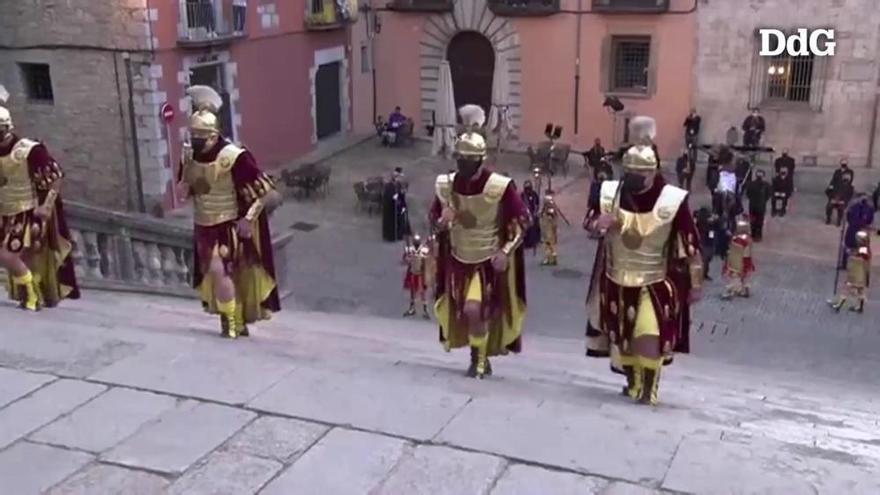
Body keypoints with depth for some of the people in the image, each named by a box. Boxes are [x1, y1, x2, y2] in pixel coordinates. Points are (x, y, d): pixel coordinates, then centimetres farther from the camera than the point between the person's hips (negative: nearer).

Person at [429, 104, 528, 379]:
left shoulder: (499, 187, -21)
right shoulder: (445, 185, -8)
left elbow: (522, 220, -12)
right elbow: (434, 219, 6)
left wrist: (505, 252, -19)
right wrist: (443, 221, -18)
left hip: (488, 260, -4)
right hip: (458, 259, 5)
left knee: (474, 310, -18)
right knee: (460, 312, 11)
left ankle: (480, 358, 8)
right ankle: (481, 356, 36)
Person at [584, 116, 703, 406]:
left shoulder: (672, 200, -16)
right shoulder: (611, 192, -5)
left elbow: (690, 245, -9)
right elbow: (591, 226, 5)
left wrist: (695, 284, -5)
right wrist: (598, 224, -21)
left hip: (655, 282, -4)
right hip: (618, 280, 4)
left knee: (650, 336, -15)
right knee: (622, 338, 14)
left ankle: (649, 388, 5)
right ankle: (633, 383, 36)